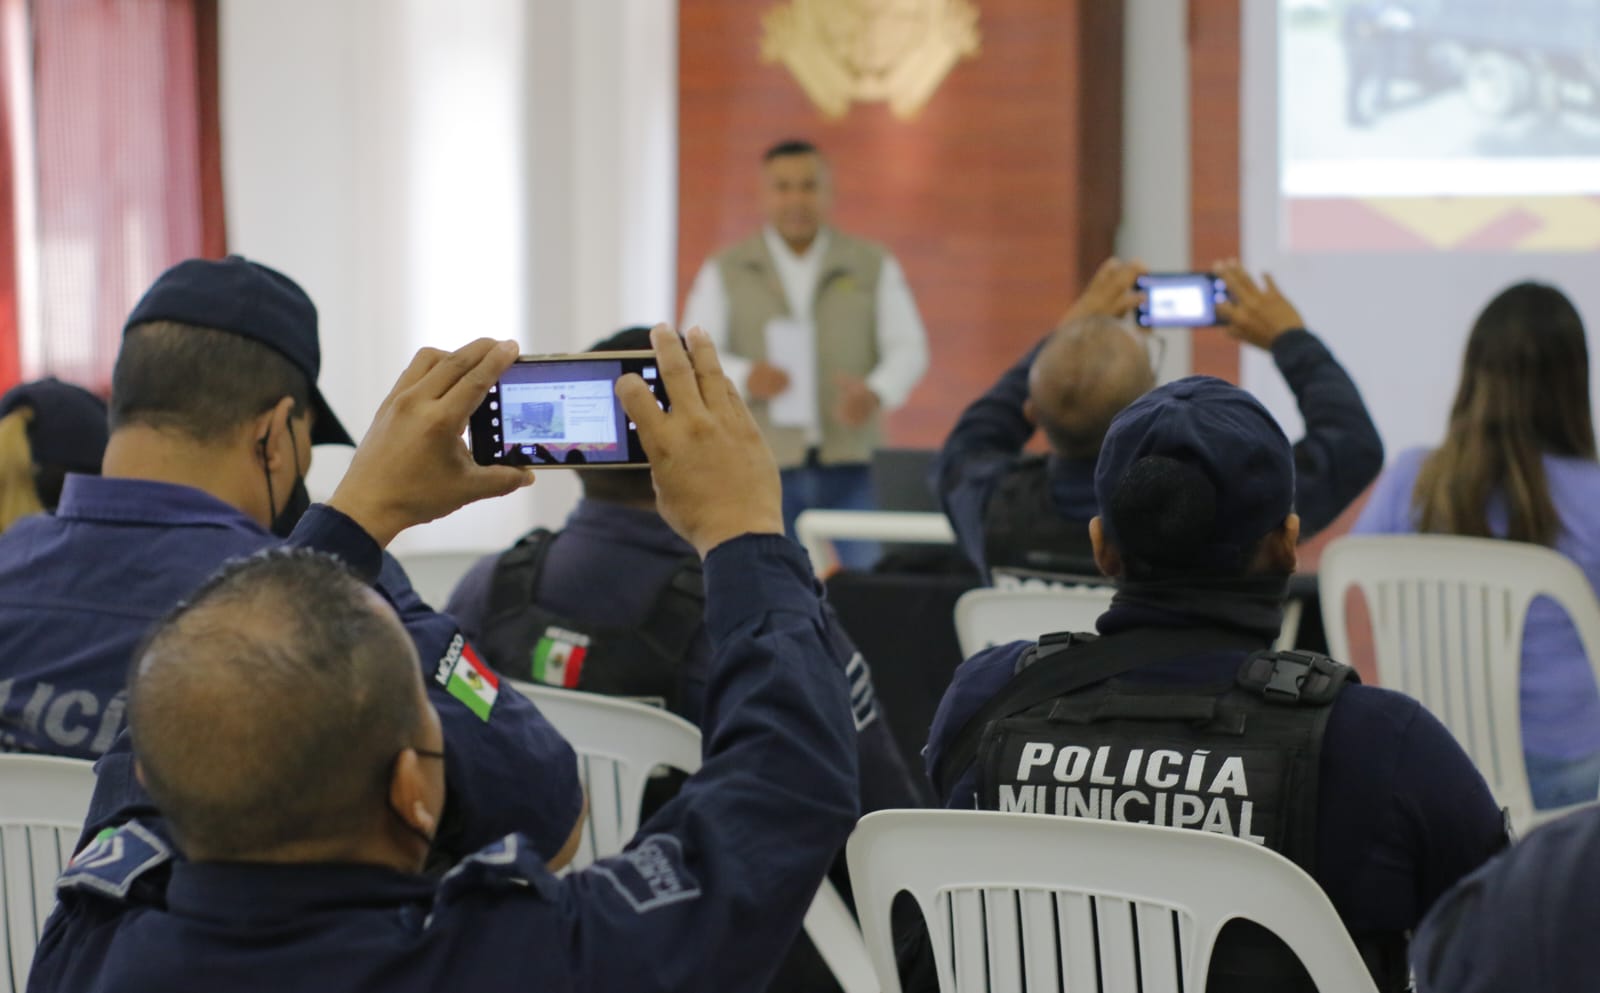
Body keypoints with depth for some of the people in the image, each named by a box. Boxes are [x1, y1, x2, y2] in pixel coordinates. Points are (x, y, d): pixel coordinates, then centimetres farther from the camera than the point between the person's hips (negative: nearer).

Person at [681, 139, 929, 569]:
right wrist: (744, 377, -19)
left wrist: (877, 393, -16)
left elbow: (908, 348, 7)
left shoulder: (874, 267, 12)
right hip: (763, 467, 0)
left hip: (852, 465, 0)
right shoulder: (724, 272, 10)